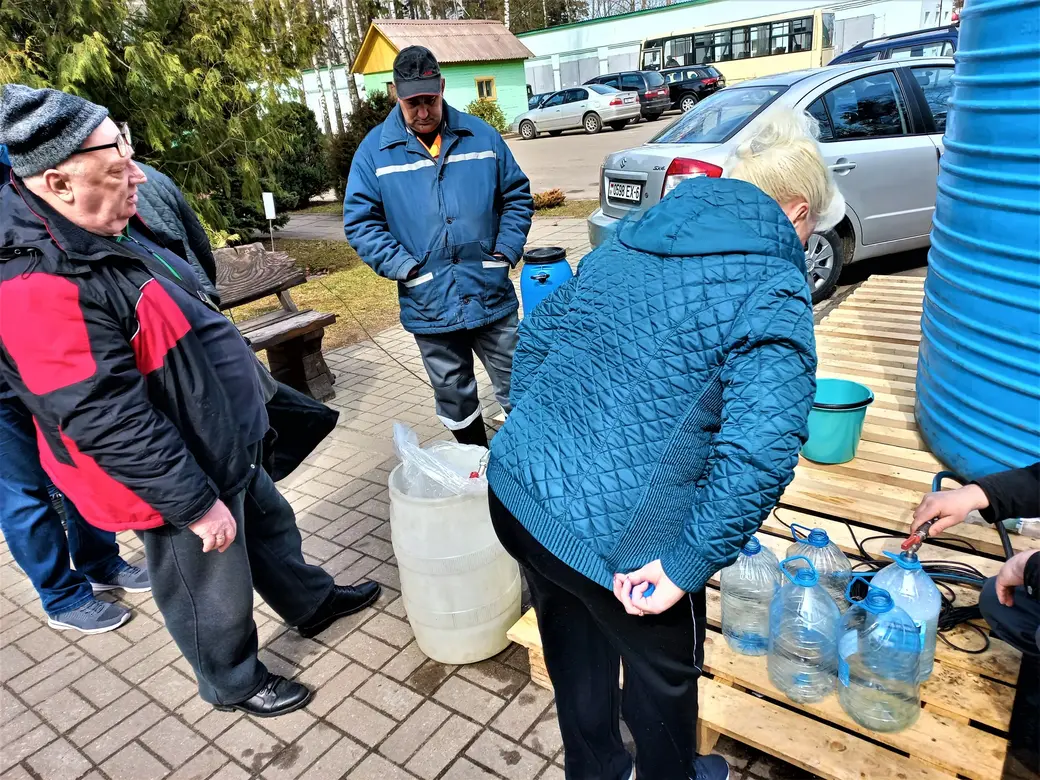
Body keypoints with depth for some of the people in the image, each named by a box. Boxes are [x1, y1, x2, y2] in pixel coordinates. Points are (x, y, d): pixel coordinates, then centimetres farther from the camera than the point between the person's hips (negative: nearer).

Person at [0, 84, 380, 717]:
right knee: (215, 594, 13)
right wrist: (197, 504, -23)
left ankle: (311, 602, 51)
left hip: (225, 445, 9)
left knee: (269, 522, 27)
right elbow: (110, 422, -30)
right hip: (177, 479, -9)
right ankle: (235, 682, 40)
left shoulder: (107, 229, 1)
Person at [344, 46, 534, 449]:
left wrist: (507, 251, -3)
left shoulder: (481, 135, 3)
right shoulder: (375, 150, 0)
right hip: (428, 305, 0)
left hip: (492, 294, 1)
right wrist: (405, 267, -12)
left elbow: (517, 196, 10)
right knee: (455, 399, 14)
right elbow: (360, 222, -2)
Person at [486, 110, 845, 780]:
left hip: (514, 492, 7)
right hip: (613, 537, -7)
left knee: (577, 652, 31)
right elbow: (761, 449, -27)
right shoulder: (773, 293, -14)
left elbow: (537, 335, 15)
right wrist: (688, 564, -18)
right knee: (663, 672, 26)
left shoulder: (628, 242, 8)